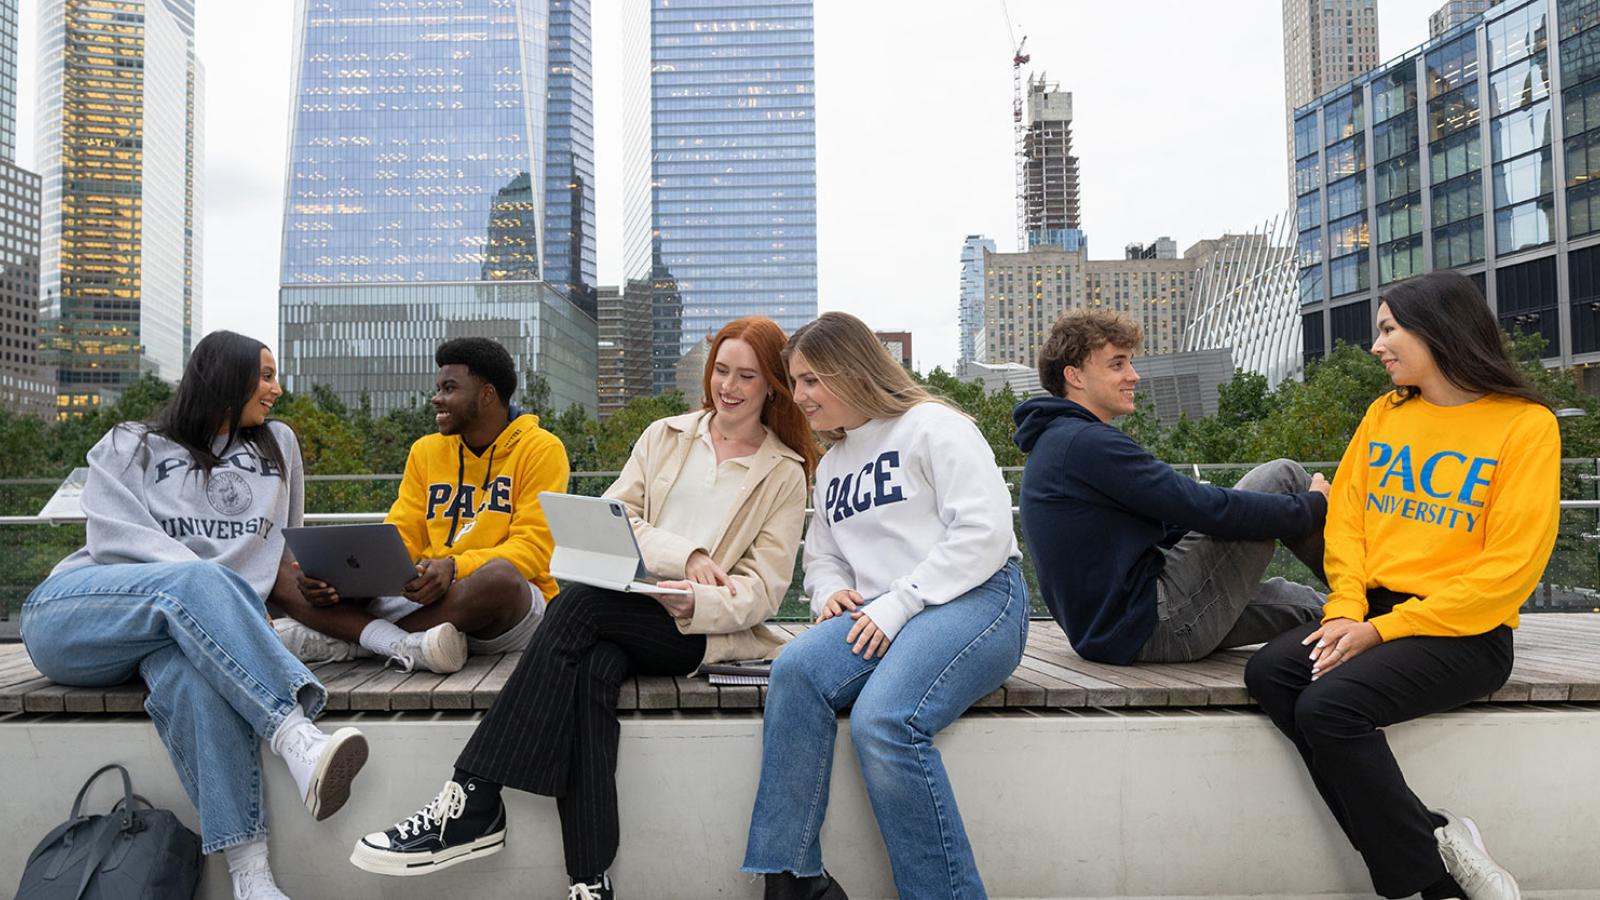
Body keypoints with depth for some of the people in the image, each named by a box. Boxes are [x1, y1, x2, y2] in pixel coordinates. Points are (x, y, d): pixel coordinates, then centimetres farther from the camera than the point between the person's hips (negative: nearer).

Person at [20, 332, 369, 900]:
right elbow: (116, 537, -3)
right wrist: (208, 585, -18)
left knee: (191, 673, -37)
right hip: (67, 615, -1)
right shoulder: (130, 446, 14)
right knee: (194, 582, -37)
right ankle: (299, 741, -53)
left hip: (182, 622, 2)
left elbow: (288, 542, 26)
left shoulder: (278, 444, 22)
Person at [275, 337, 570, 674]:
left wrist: (454, 567, -28)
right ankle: (407, 646, -31)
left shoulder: (541, 449, -2)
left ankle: (344, 638, -24)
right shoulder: (426, 451, 16)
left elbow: (534, 547, -11)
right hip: (426, 597, 5)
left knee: (498, 576, -40)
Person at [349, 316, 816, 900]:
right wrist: (683, 554, -10)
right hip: (629, 610, 3)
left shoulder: (785, 473, 10)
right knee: (591, 669, -33)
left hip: (704, 629, -3)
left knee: (579, 603, -31)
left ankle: (472, 803, -29)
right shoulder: (665, 436, 20)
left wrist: (695, 601, -20)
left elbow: (763, 589, 1)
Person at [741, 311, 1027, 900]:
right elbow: (821, 555, 28)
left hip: (976, 597, -6)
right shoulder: (830, 465, 24)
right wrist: (831, 591, 3)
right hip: (880, 615, 7)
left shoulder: (932, 426, -1)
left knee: (882, 721, -32)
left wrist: (898, 605, -16)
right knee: (794, 672, -24)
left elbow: (983, 532, -11)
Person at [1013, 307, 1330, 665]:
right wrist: (1313, 505, -3)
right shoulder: (1087, 443, -18)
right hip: (1157, 626, -10)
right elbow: (1207, 509, -18)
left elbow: (1159, 523, 18)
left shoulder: (1056, 442, 15)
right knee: (1280, 477, 0)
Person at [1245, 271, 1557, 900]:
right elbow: (1345, 519, 9)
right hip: (1373, 611, 6)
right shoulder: (1385, 414, 13)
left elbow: (1510, 565, -11)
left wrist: (1384, 629, -16)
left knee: (1329, 705, -29)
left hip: (1466, 632, -6)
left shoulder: (1526, 425, -5)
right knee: (1269, 672, -20)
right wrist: (1348, 610, -8)